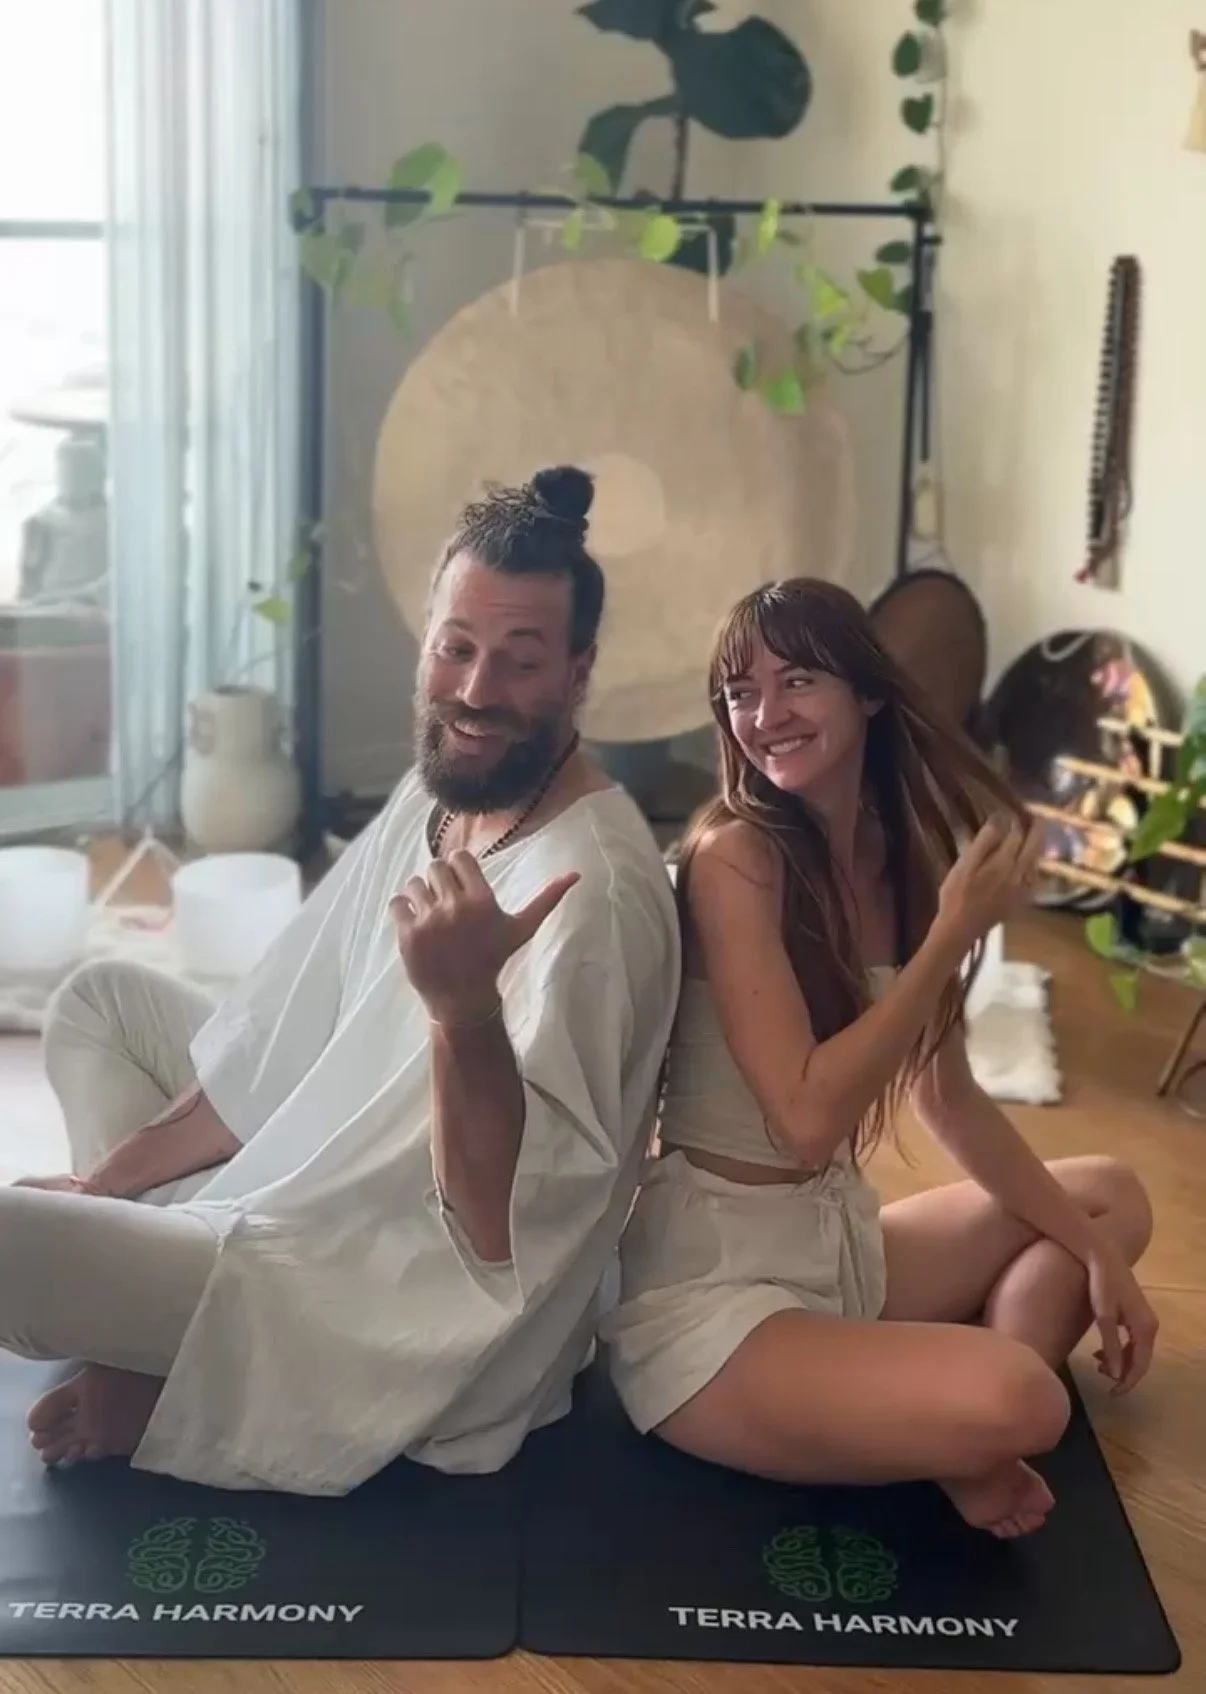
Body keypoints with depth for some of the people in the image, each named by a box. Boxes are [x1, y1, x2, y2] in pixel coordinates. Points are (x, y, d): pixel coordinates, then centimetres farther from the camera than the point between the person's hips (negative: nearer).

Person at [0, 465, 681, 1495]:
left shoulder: (591, 888, -27)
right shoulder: (442, 788, 2)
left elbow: (508, 1231, -29)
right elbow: (291, 1040, 10)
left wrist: (462, 1007, -43)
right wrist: (109, 1175, 6)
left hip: (432, 1308, -10)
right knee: (102, 998, 19)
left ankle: (179, 1389, 5)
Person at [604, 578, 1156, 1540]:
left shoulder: (902, 859, 4)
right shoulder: (732, 856, -18)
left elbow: (951, 1102, 13)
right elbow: (807, 1119, -25)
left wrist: (1096, 1251, 7)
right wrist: (956, 932, -21)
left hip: (841, 1239, 9)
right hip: (709, 1288, -9)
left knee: (1112, 1198, 16)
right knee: (1014, 1403, -31)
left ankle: (959, 1438, -3)